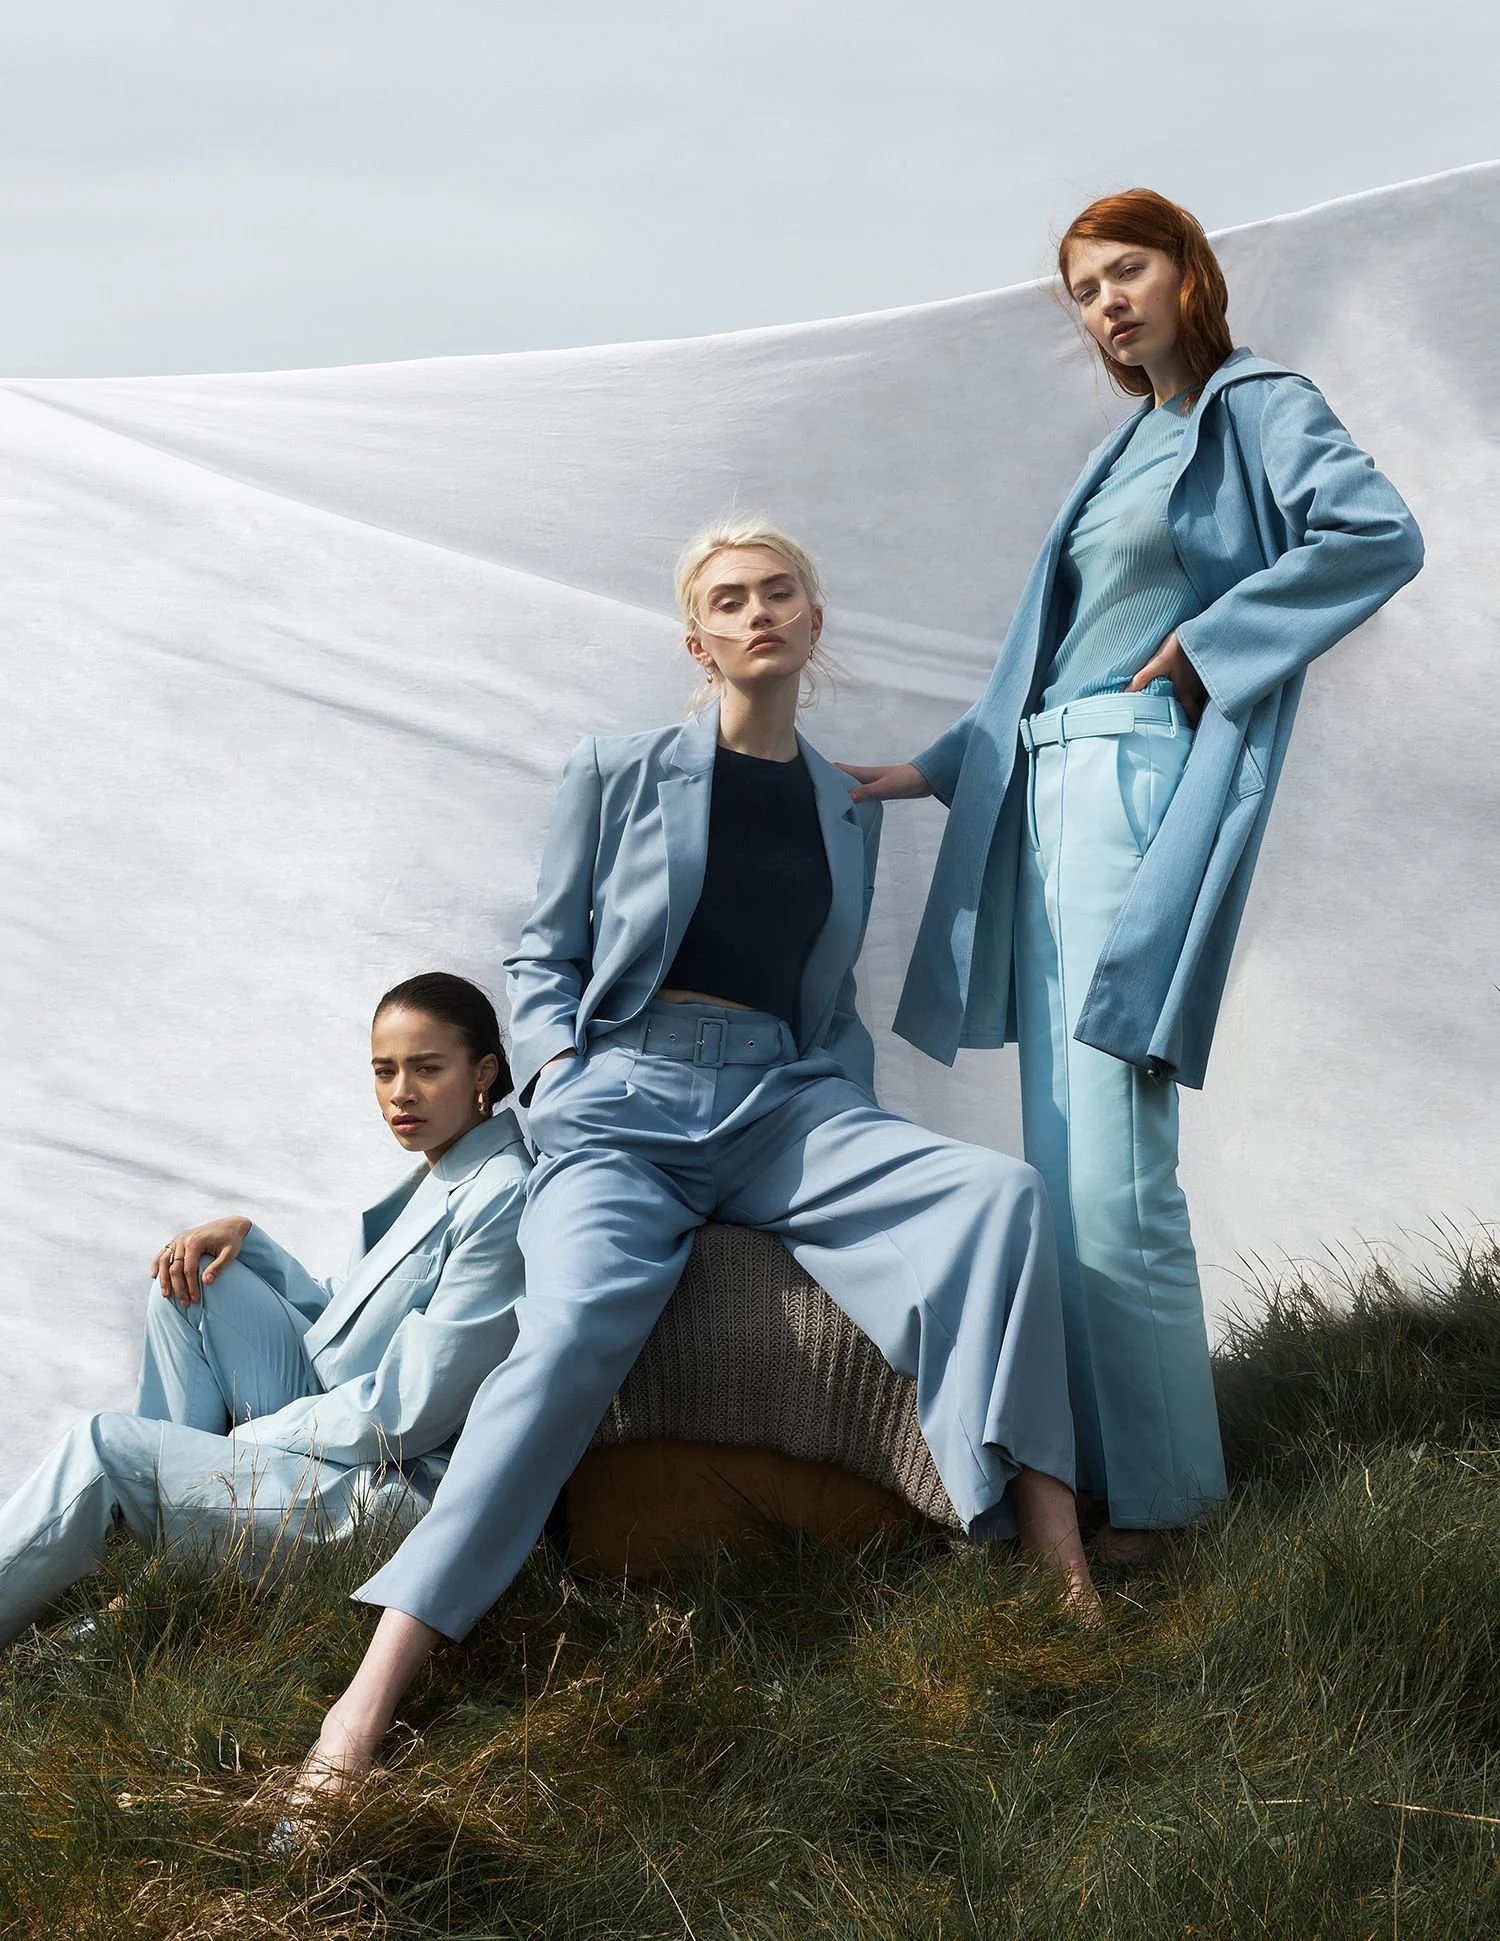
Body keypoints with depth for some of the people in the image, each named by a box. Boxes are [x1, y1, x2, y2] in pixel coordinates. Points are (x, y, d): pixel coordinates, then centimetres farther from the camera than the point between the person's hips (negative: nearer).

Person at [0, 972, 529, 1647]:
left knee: (101, 1449, -17)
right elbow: (337, 1315, 18)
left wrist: (244, 1439, -11)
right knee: (193, 1275, 5)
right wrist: (244, 1236, 3)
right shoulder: (438, 1176, 11)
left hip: (389, 1490, -10)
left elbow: (406, 1412, -21)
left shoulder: (503, 1198, -20)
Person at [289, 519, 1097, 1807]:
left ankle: (1052, 1550, -30)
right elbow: (544, 959, 12)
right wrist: (560, 1076, -7)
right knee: (580, 1325, -33)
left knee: (1000, 1195, -26)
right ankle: (373, 1695, -37)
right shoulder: (618, 774, 11)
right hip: (629, 1098, -3)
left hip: (787, 1106, 3)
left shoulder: (849, 809, 20)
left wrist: (858, 1139, 7)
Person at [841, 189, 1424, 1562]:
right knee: (1060, 1157, 5)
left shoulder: (1261, 408, 1)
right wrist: (937, 768, 23)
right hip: (1047, 791, 8)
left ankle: (1161, 1484, -6)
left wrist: (1207, 641, -13)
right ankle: (1087, 1458, 10)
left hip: (1142, 791, -8)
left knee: (1111, 1167, -14)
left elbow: (1380, 534, -17)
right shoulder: (1127, 449, 24)